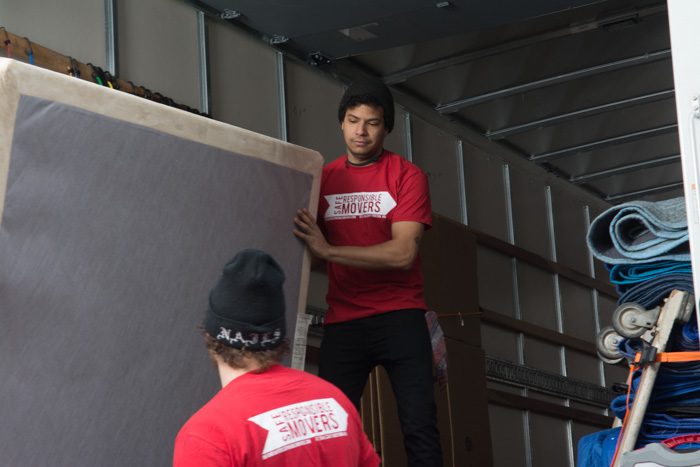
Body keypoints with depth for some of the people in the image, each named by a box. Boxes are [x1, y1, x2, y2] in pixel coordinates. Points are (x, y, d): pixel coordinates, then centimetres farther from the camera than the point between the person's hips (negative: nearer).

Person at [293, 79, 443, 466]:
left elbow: (403, 253, -13)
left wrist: (328, 250, -17)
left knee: (420, 428, -8)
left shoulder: (406, 176, -1)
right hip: (342, 322, 3)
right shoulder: (323, 178, 9)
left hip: (399, 317, -3)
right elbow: (308, 250, 15)